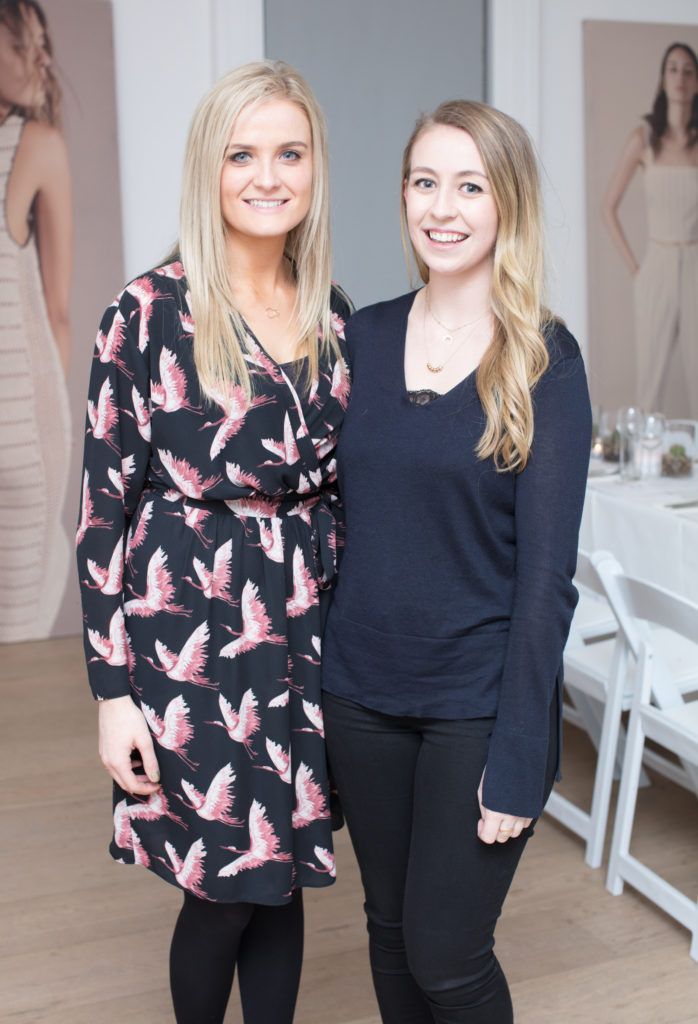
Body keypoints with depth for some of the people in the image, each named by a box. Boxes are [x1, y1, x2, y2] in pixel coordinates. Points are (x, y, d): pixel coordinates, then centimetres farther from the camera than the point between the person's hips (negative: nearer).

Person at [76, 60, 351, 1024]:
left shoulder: (332, 316, 6)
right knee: (226, 887, 7)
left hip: (307, 634, 5)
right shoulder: (150, 310, -9)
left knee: (282, 878, 15)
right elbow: (103, 504, -9)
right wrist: (113, 689, -10)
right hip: (189, 637, -4)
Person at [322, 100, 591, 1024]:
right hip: (362, 691, 4)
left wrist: (517, 758, -13)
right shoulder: (364, 337, 2)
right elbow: (337, 516, 7)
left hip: (479, 701, -4)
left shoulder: (544, 360, -10)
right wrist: (312, 671, 3)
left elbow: (546, 570, -11)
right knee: (390, 929, 17)